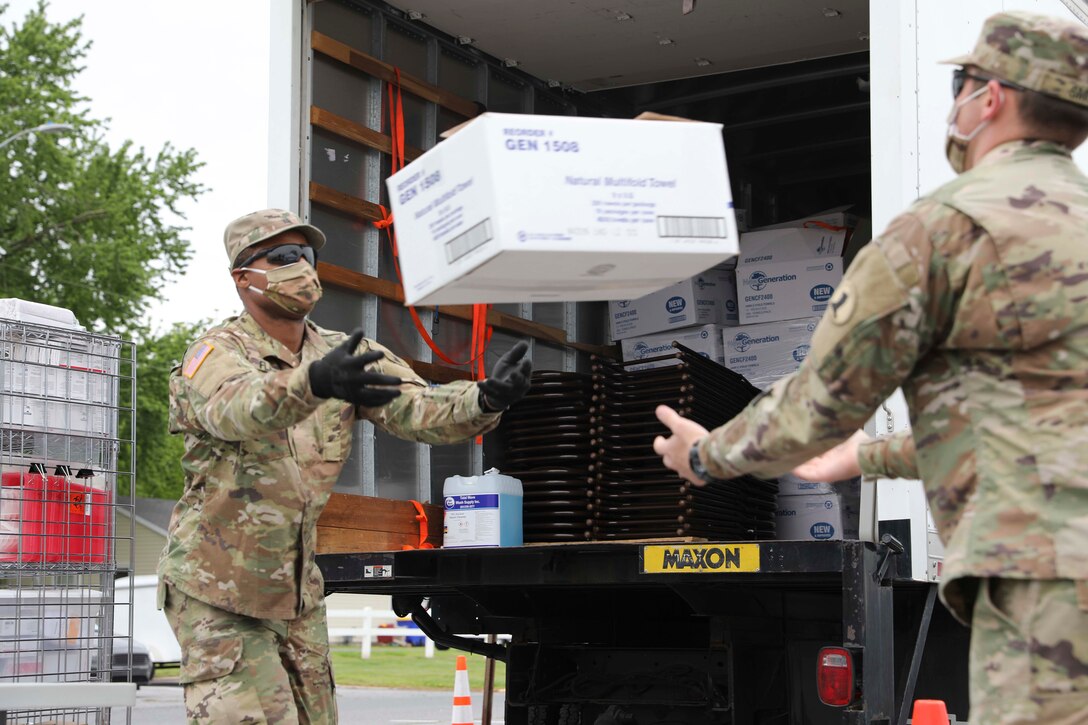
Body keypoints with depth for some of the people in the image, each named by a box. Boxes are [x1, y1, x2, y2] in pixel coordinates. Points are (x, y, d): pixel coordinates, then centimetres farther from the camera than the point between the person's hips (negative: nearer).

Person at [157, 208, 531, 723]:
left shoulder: (349, 356, 2)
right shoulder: (216, 353, -14)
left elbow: (418, 410, -12)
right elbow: (235, 408, -38)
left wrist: (487, 398, -34)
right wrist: (314, 381, -58)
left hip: (298, 593, 6)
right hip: (217, 594, -6)